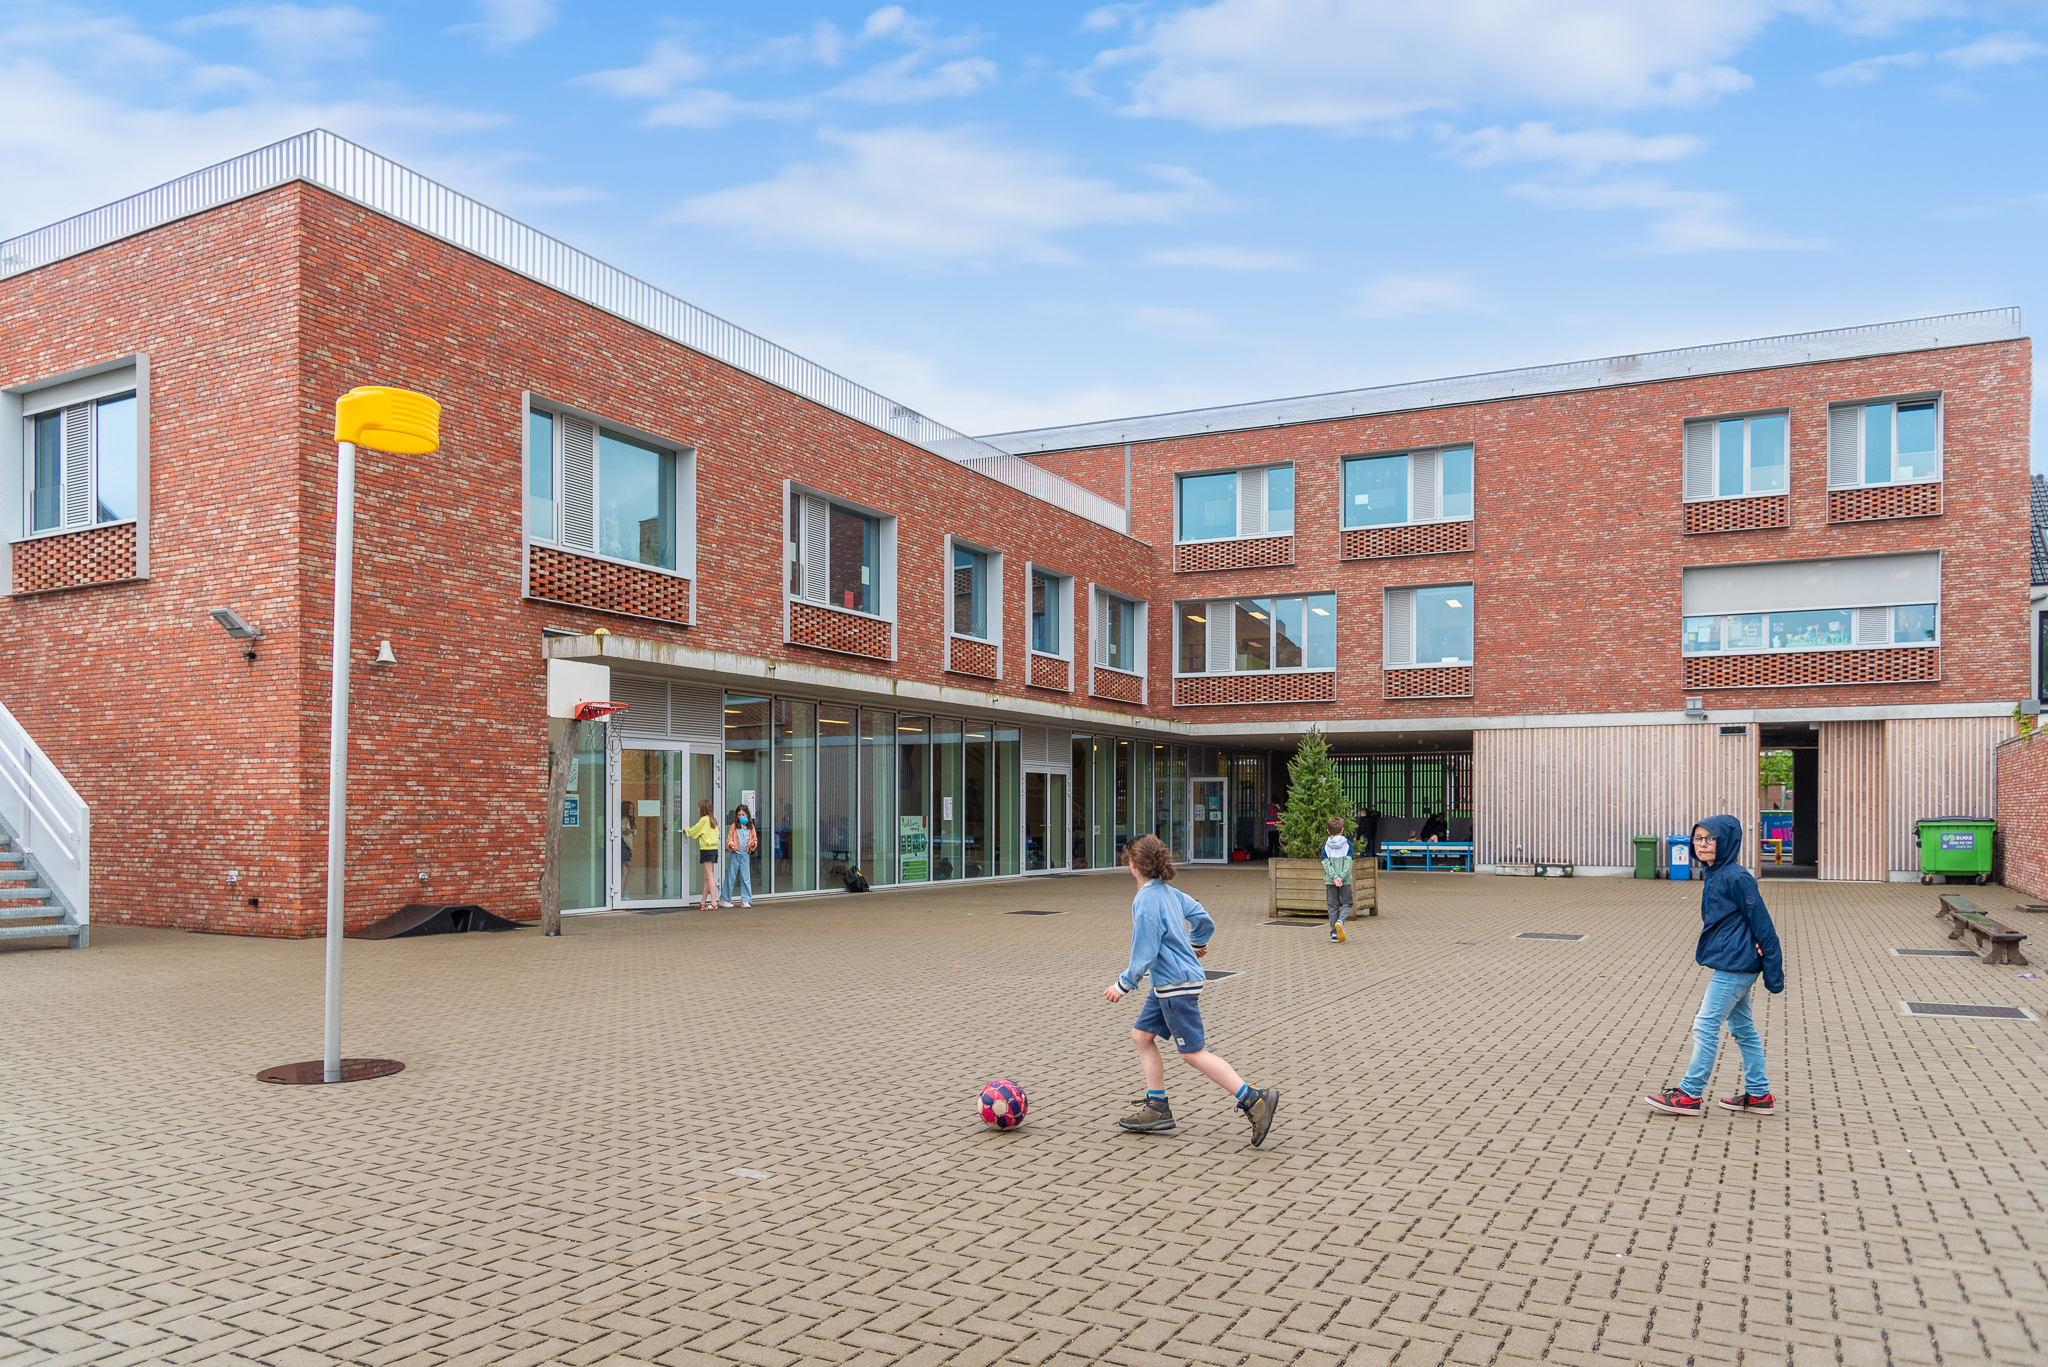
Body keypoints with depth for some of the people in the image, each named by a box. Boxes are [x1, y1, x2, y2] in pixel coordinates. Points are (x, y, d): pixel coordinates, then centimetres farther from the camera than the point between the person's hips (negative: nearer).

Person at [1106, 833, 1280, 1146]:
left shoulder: (1145, 902, -19)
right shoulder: (1170, 892, 7)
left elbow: (1145, 954, -19)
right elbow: (1203, 918, 18)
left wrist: (1123, 985, -8)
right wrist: (1196, 944, 38)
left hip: (1177, 984, -10)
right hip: (1168, 983, 10)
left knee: (1193, 1053, -6)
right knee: (1141, 1035, 13)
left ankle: (1254, 1099, -7)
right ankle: (1157, 1109, 15)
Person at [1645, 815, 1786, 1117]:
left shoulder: (1737, 877, -17)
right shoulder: (1715, 876, 10)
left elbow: (1761, 921, -16)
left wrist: (1772, 969, -15)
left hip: (1735, 965, -10)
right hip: (1734, 966, 10)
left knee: (1706, 1026, -5)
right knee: (1743, 1028, 15)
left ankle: (1690, 1093, 1)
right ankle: (1758, 1094, 24)